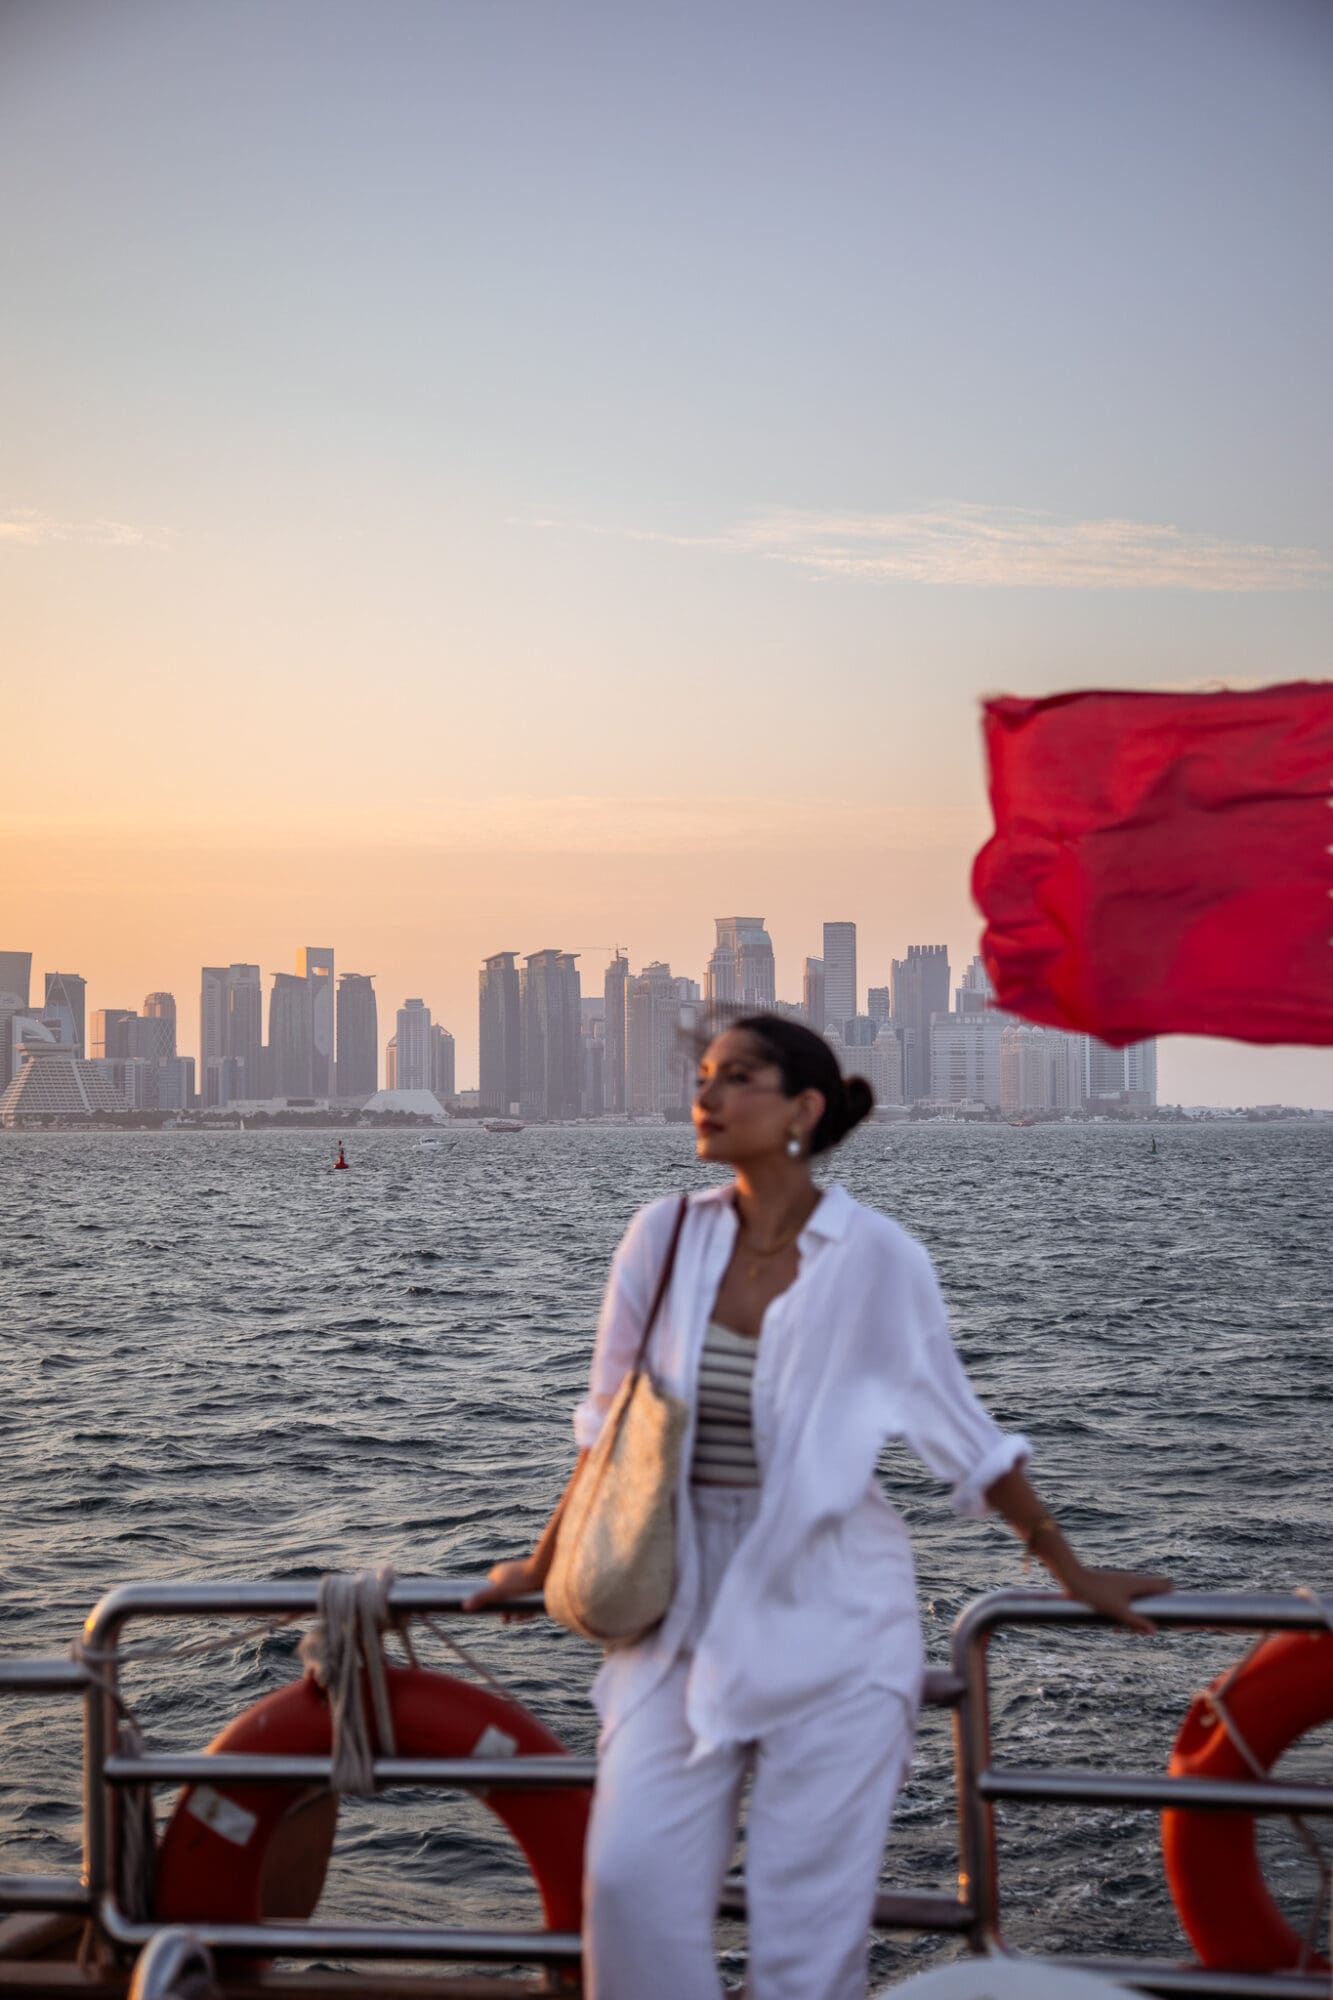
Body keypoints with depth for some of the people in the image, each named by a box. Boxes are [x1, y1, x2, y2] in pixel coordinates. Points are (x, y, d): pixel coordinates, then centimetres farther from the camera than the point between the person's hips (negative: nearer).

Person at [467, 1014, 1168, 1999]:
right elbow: (610, 1429, 11)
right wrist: (548, 1565, 20)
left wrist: (1075, 1575, 6)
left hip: (833, 1612, -2)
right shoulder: (666, 1237, -2)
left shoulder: (879, 1260, -9)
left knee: (813, 1908, 1)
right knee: (631, 1878, -7)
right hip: (687, 1603, 3)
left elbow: (966, 1437, 2)